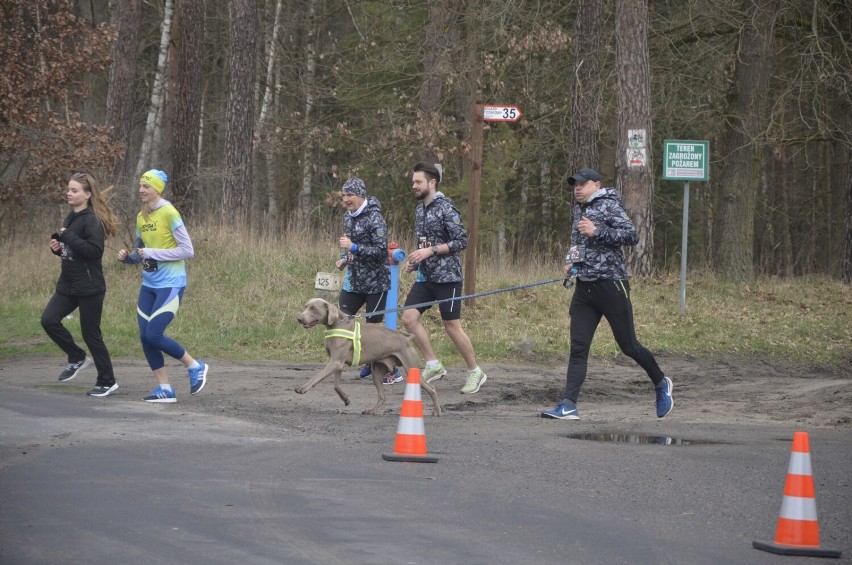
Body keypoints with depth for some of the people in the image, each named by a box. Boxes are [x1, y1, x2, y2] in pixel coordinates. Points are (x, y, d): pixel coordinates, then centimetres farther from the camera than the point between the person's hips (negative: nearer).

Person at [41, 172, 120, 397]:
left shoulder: (91, 220, -14)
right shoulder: (71, 218, 12)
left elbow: (95, 250, -25)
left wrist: (67, 237, -21)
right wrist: (59, 248, 3)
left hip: (90, 287, -8)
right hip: (68, 285, 8)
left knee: (91, 333, -2)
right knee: (48, 320, -7)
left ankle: (107, 382, 11)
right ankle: (76, 358, 12)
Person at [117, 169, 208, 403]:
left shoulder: (169, 213, -13)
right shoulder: (141, 217, 9)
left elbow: (187, 250, -15)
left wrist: (152, 253, -17)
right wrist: (128, 257, -1)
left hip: (170, 285, -7)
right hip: (149, 285, 7)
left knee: (153, 335, -13)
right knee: (145, 337, 1)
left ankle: (195, 366, 7)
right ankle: (164, 389, 10)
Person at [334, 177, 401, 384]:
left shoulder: (374, 219, -18)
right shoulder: (348, 216, 8)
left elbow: (381, 251, -23)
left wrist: (353, 248, -29)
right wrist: (344, 258, 5)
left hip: (375, 282, -8)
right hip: (353, 280, 8)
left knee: (374, 325, -3)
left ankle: (392, 371, 11)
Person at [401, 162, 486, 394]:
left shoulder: (445, 209, -13)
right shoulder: (420, 209, 13)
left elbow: (462, 241, -17)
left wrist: (431, 250, -21)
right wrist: (415, 261, 8)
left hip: (447, 277, -8)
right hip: (425, 277, 8)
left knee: (452, 326, -3)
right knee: (409, 318, -4)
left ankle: (475, 372, 11)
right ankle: (433, 365, 5)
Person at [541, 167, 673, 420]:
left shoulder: (608, 205, -7)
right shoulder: (579, 209, 16)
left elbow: (631, 235, -16)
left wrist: (597, 231, -22)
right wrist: (571, 262, 11)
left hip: (611, 285, -7)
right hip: (584, 288, 7)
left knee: (628, 345, 1)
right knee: (578, 347, -3)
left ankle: (661, 384, 24)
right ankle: (568, 406, -9)